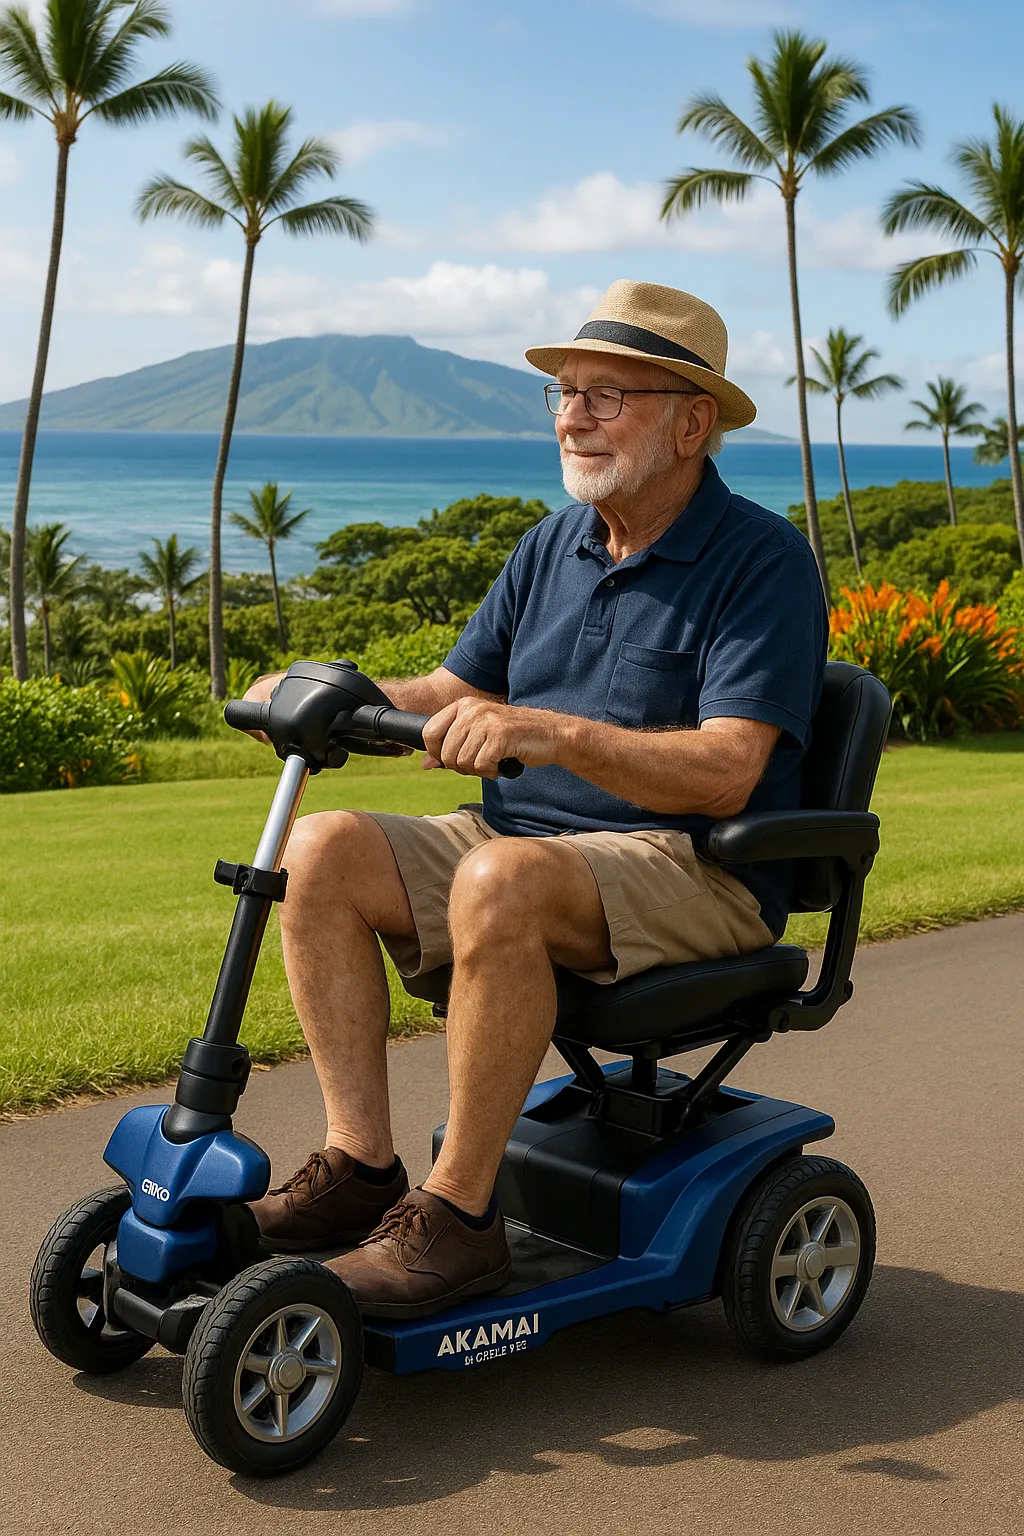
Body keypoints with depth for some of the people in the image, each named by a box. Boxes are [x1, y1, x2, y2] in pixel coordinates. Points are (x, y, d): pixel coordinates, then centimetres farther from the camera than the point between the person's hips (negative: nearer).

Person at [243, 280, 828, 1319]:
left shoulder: (763, 561, -9)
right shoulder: (553, 546, 13)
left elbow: (726, 772, -21)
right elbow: (454, 695, 16)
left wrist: (550, 733, -34)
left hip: (696, 872, -7)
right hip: (525, 834, 7)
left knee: (501, 880, -36)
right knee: (324, 851, -13)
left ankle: (459, 1210, -24)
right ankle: (358, 1165, -13)